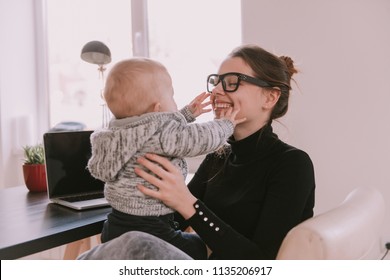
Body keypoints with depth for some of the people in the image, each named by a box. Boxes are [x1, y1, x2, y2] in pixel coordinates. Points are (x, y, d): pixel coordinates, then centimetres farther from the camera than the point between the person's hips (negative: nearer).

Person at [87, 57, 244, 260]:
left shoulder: (124, 129, 9)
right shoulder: (160, 134, -20)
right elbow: (202, 138, -14)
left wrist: (187, 113, 29)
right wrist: (225, 124, 4)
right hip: (148, 232, -9)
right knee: (200, 248, 10)